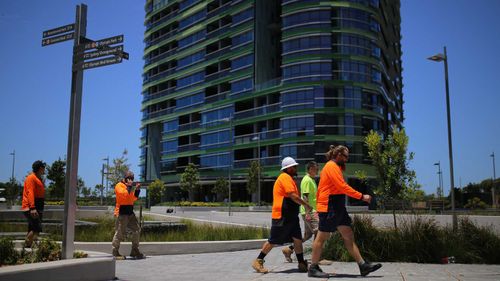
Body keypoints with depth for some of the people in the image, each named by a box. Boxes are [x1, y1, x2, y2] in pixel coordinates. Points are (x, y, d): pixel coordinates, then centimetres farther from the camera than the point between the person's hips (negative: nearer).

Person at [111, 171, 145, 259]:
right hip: (122, 213, -8)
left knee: (137, 230, 6)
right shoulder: (119, 186, -4)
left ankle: (134, 251, 14)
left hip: (130, 213, 8)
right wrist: (129, 186, -16)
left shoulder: (130, 186, 20)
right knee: (119, 233, -5)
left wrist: (137, 190, 1)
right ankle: (115, 253, 3)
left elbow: (133, 198, 14)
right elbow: (123, 194, -22)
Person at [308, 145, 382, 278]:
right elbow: (343, 186, -20)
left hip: (337, 208, 10)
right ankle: (313, 268, 7)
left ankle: (363, 266, 6)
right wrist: (361, 196, -16)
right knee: (322, 237, -2)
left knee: (348, 236, 6)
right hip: (329, 208, -10)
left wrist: (318, 207, 18)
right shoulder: (332, 166, -12)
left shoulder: (334, 167, 20)